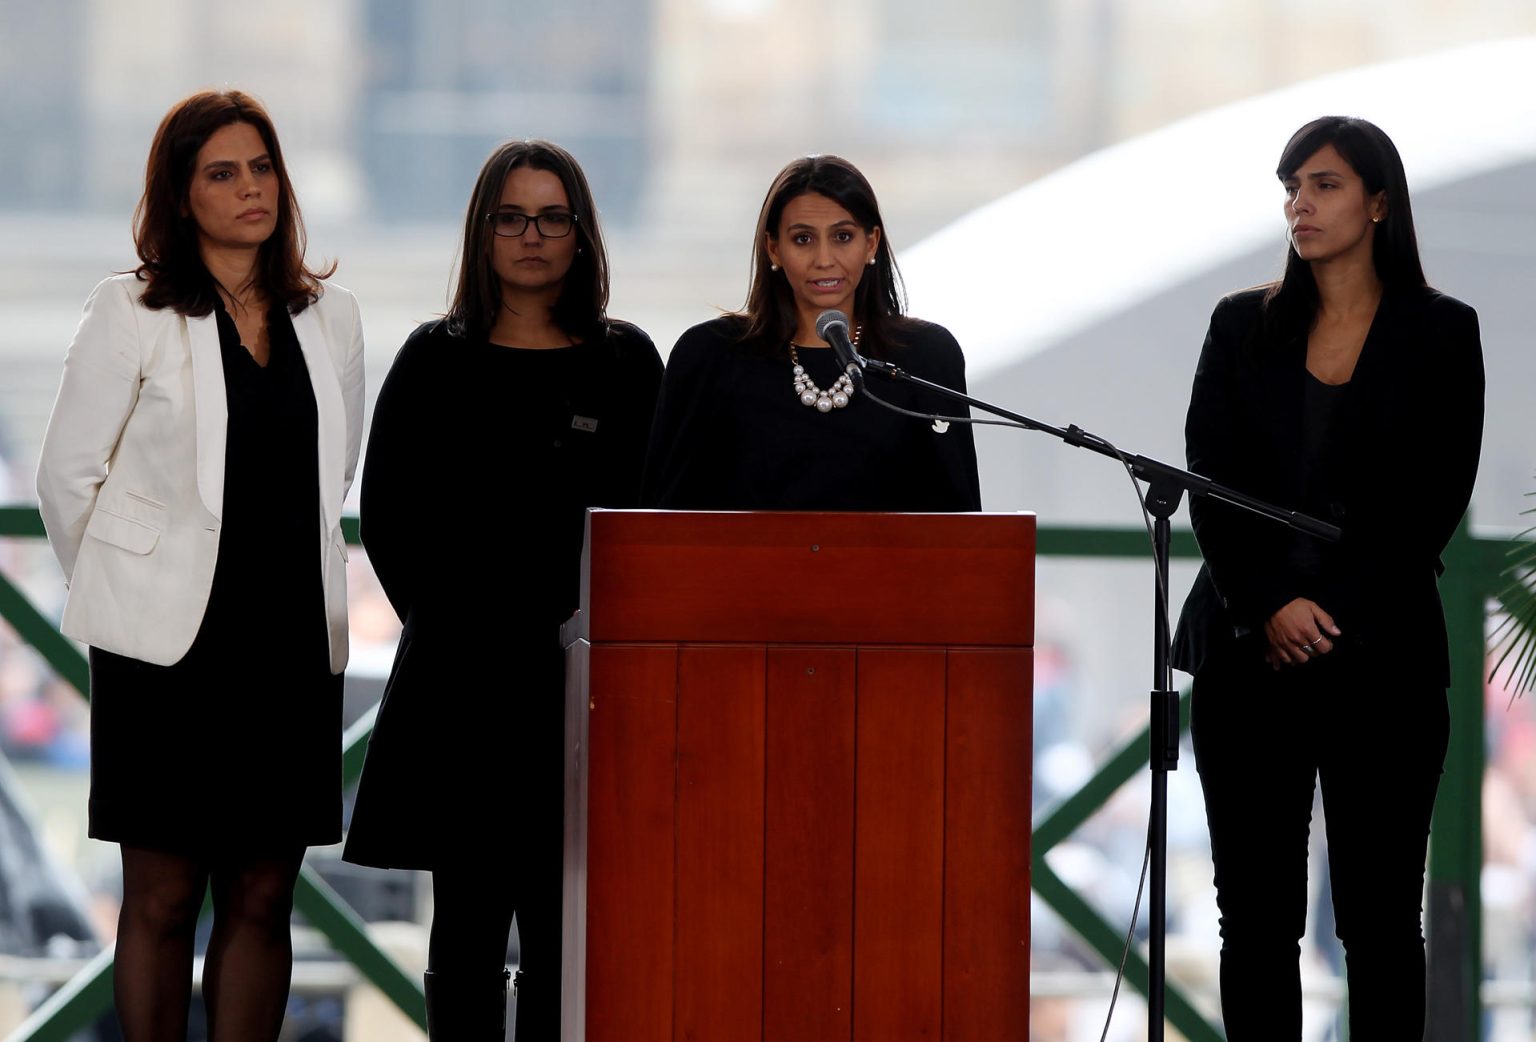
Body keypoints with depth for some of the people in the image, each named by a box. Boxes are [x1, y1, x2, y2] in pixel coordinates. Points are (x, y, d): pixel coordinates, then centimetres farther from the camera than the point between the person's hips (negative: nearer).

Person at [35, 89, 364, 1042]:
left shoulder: (330, 319, 9)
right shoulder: (132, 314, -2)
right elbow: (67, 475, 1)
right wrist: (128, 593, 8)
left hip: (294, 641, 4)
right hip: (169, 642, -4)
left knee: (262, 899, 4)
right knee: (163, 898, -2)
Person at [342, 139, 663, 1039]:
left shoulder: (627, 363, 7)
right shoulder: (438, 360, 6)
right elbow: (386, 514, 7)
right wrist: (449, 621, 1)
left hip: (581, 683, 0)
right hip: (462, 682, 0)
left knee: (559, 926, -2)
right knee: (469, 919, 1)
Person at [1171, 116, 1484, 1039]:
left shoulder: (1441, 332, 4)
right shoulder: (1244, 327, 10)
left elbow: (1435, 501, -2)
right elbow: (1209, 482, 2)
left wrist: (1333, 616, -9)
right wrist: (1271, 606, -11)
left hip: (1382, 655, -2)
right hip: (1249, 650, 2)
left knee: (1379, 917, -2)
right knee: (1256, 912, 1)